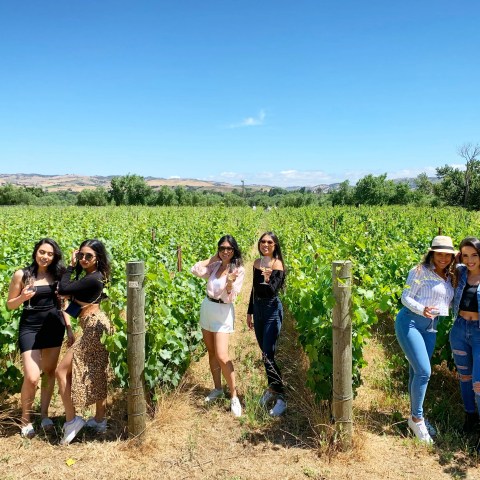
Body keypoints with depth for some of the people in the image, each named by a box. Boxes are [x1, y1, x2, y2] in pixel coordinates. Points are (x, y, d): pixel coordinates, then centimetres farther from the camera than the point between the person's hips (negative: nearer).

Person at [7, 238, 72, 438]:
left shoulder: (57, 275, 3)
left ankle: (44, 413, 30)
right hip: (30, 328, -3)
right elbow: (10, 305, 1)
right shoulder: (21, 275, -6)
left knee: (50, 372, 11)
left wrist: (69, 328, 6)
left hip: (54, 327, 4)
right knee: (32, 377, -9)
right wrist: (23, 297, -20)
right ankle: (25, 419, 15)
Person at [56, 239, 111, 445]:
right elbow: (70, 292, 10)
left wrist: (71, 266, -7)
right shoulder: (89, 275, 11)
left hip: (94, 327, -11)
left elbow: (63, 289, -18)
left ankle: (71, 420, 4)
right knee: (97, 374, 16)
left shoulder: (93, 278, -20)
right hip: (95, 326, 11)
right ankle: (99, 420, 27)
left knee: (62, 371, -4)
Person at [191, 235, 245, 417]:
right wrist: (213, 258, -5)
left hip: (223, 312, -6)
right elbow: (195, 270, -9)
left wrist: (230, 282, -35)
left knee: (222, 357, -13)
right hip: (206, 308, 6)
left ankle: (234, 396, 0)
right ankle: (217, 388, 30)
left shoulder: (239, 269, -12)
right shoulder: (214, 265, 3)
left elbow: (230, 297, -16)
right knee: (211, 353, 14)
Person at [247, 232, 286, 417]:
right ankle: (272, 389, 30)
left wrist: (267, 280, -42)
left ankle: (281, 397, 0)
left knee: (268, 355, -10)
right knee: (264, 353, 14)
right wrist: (249, 312, 18)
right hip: (258, 309, 7)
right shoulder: (257, 263, 7)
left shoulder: (277, 265, -13)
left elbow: (272, 292, -22)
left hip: (272, 311, -7)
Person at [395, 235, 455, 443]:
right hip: (410, 322, -6)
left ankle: (416, 416, 28)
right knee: (424, 371, -13)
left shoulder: (448, 277, 12)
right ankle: (416, 418, 4)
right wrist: (422, 309, -26)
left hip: (430, 326, 7)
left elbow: (446, 303, 19)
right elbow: (405, 297, -10)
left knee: (417, 372, 14)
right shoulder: (420, 271, -8)